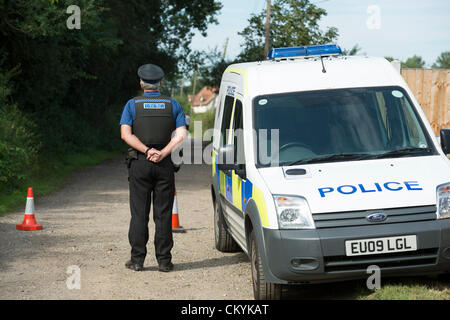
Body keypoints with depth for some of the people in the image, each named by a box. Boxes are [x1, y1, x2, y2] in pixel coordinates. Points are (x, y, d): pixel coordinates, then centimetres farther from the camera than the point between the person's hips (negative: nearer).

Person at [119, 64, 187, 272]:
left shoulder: (132, 105, 3)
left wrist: (147, 151, -12)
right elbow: (181, 135, -5)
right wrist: (162, 153, -12)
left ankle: (137, 260, 2)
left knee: (139, 213, 3)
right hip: (164, 165, 1)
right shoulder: (173, 105, 6)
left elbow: (126, 134, -10)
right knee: (163, 214, 4)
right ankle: (164, 260, 3)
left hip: (140, 163, -1)